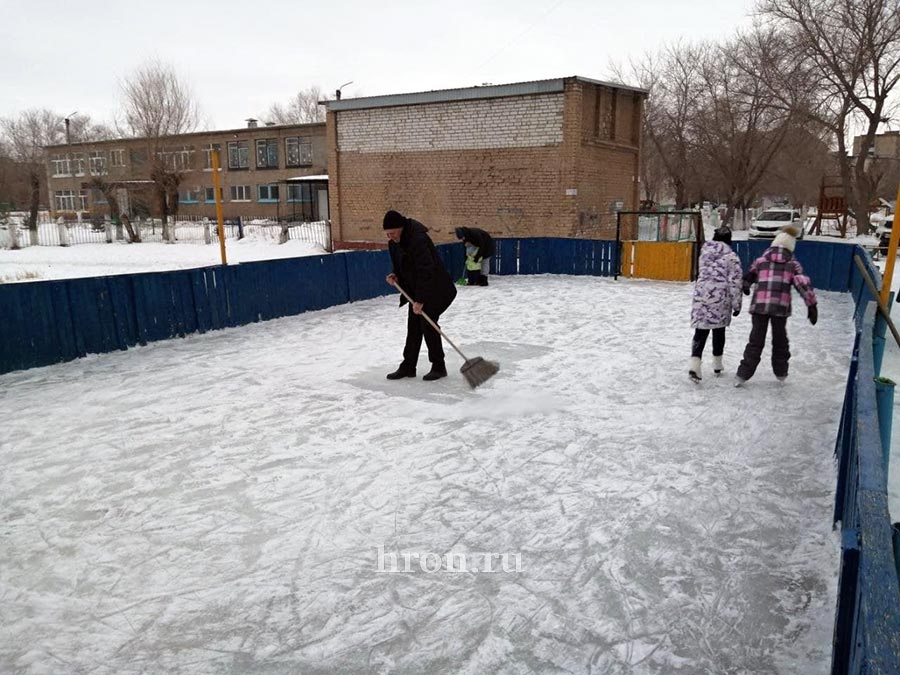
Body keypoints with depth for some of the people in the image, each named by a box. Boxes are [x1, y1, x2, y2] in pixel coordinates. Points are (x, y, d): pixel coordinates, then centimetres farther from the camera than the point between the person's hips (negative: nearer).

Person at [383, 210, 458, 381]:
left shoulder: (418, 239, -28)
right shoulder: (394, 243, 1)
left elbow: (426, 272, -31)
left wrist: (421, 300, -31)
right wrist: (396, 276, -4)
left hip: (434, 289, -9)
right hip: (415, 290, 9)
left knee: (428, 324, -9)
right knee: (413, 326, 9)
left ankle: (438, 367, 4)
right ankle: (408, 366, 16)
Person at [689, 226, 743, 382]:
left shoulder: (704, 252, 6)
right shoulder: (731, 257, -7)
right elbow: (735, 282, -8)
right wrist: (736, 304, -2)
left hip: (701, 295, 2)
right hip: (720, 298, -2)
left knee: (701, 331, 1)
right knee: (719, 331, 14)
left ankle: (695, 363, -16)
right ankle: (717, 365, 26)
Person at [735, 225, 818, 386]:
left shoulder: (761, 260, 10)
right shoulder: (793, 264, 9)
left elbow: (748, 277, 20)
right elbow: (804, 285, 1)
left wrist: (745, 288, 42)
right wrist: (812, 305, 4)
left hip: (759, 306, 0)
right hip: (781, 307, 0)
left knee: (756, 340, 5)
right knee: (780, 340, 17)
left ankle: (742, 375, -1)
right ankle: (781, 373, 29)